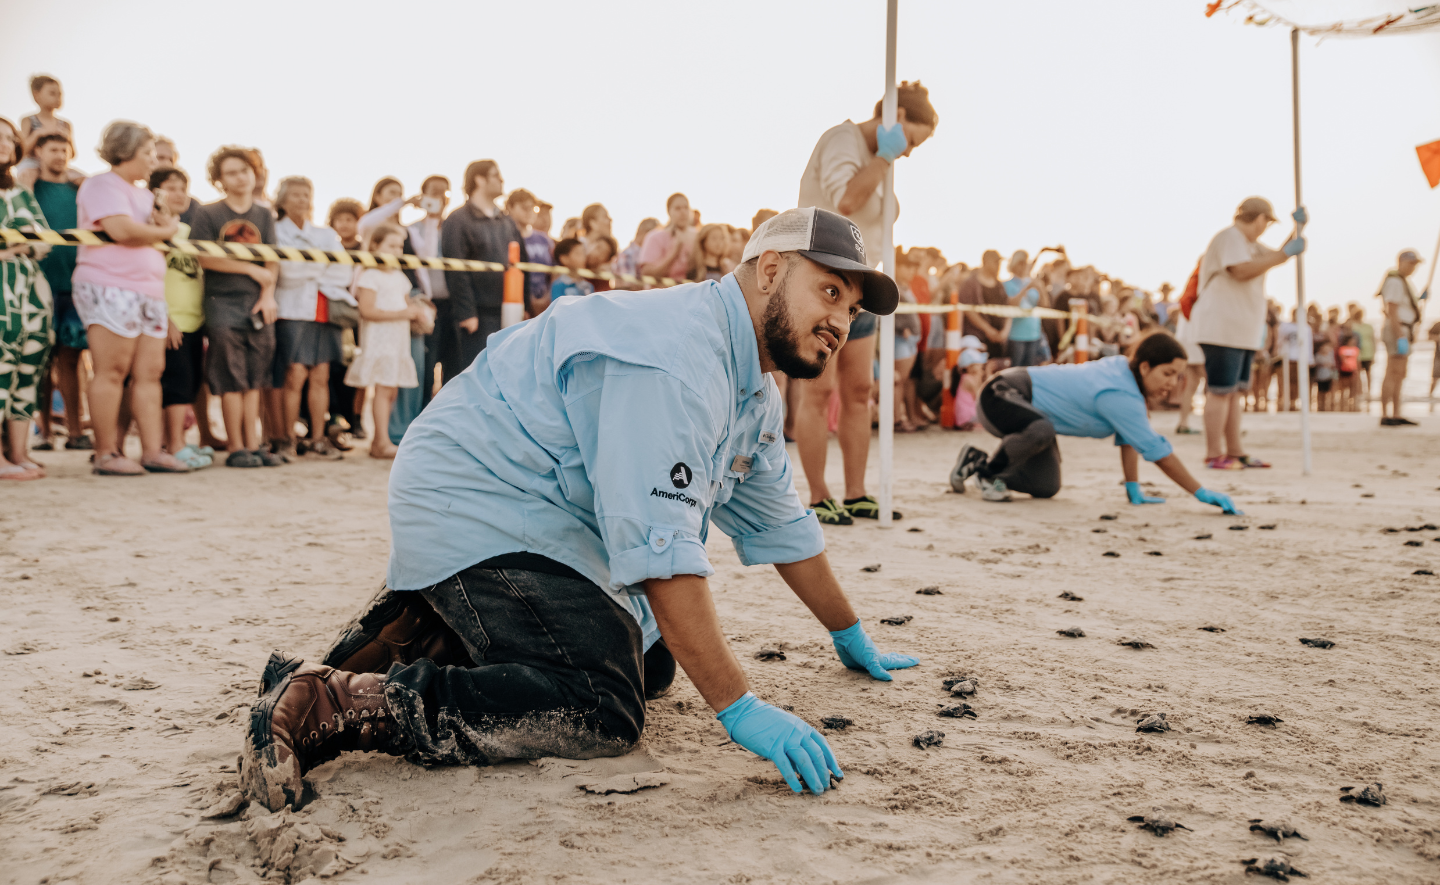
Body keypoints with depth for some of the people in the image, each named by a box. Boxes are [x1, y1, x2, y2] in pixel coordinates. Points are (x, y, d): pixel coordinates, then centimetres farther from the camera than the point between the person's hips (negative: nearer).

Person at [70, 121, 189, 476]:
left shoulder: (144, 195, 24)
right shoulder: (102, 185, -3)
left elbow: (161, 233, 20)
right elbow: (122, 230, -18)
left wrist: (164, 225, -3)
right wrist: (164, 231, -2)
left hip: (149, 291, 9)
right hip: (110, 288, -8)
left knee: (150, 372, 4)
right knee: (112, 371, -8)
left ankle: (153, 450, 5)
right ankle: (106, 453, -3)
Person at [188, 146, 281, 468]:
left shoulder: (264, 215, 12)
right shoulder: (208, 214, 1)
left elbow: (272, 260, 6)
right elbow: (204, 257, -8)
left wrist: (268, 294, -10)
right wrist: (252, 270, -9)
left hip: (258, 304, 4)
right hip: (223, 302, -3)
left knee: (255, 379, 5)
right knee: (232, 380, -3)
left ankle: (254, 444, 8)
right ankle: (236, 448, 1)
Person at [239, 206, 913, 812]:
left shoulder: (751, 388, 11)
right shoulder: (676, 355, -24)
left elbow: (780, 525, 20)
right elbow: (658, 545, -32)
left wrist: (853, 642, 24)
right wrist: (738, 708, -31)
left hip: (551, 523, 11)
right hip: (473, 509, -11)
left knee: (651, 664, 15)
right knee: (603, 710, -23)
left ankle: (435, 635, 17)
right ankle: (333, 701, -19)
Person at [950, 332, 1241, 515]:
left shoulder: (1125, 370, -2)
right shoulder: (1120, 396, -30)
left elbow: (1127, 437, 3)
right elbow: (1156, 450, -30)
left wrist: (1133, 490, -1)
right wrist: (1202, 494, -25)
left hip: (1025, 404, 10)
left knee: (1047, 488, 2)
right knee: (1040, 431, -41)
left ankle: (976, 460, 23)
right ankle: (988, 471, -13)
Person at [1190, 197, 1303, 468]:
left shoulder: (1250, 243, 22)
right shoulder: (1229, 238, -10)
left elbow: (1277, 256, 29)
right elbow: (1242, 271, -24)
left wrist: (1298, 228, 17)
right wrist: (1285, 254, -19)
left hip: (1242, 332, 11)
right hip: (1221, 329, -11)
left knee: (1236, 392, 10)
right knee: (1220, 391, -10)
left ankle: (1236, 452, 13)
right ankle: (1214, 455, -9)